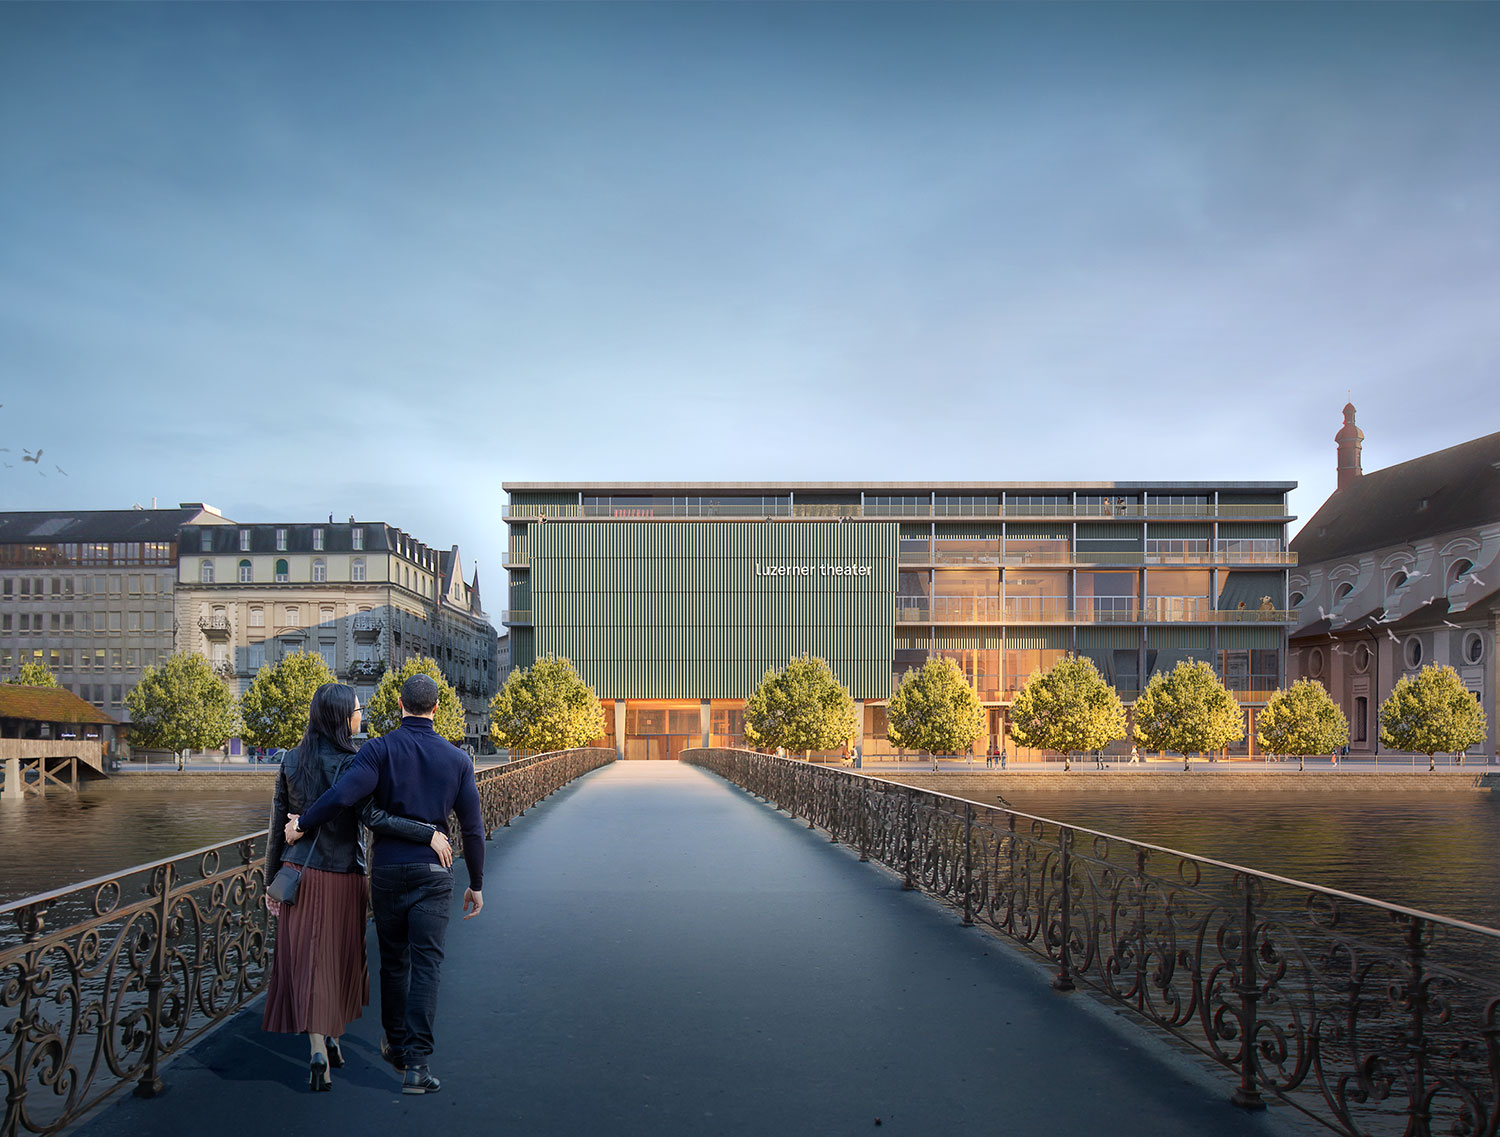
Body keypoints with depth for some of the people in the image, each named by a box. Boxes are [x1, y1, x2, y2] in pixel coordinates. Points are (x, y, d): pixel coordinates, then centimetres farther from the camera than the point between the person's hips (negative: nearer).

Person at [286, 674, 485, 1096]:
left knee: (393, 961, 17)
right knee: (426, 965, -1)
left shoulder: (380, 750, -6)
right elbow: (472, 829, 1)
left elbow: (342, 795, -21)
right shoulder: (457, 759, 0)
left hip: (386, 871, 1)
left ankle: (396, 1045, 33)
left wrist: (301, 825, -3)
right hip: (432, 872, -1)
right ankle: (416, 1063, -8)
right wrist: (476, 883, 11)